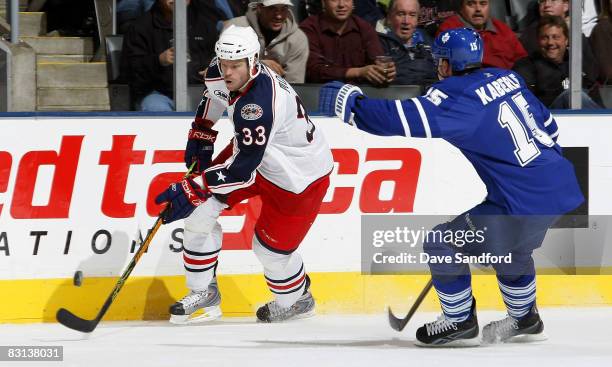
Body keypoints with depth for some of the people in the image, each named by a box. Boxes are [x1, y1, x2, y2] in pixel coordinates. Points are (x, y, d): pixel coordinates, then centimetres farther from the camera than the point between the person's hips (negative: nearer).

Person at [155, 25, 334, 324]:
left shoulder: (259, 103, -40)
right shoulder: (220, 73, -15)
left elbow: (243, 166, -39)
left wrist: (193, 190, -40)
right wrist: (200, 133, 10)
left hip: (299, 175, -8)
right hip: (250, 151, 8)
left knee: (269, 247, -1)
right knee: (200, 209, -1)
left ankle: (297, 300, 31)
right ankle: (204, 295, 13)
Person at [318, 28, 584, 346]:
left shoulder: (459, 96, -13)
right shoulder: (506, 78, 12)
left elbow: (410, 120, -24)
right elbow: (547, 124, 20)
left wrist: (353, 105, -16)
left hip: (524, 206, -9)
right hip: (560, 188, 9)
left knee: (442, 241, 4)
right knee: (509, 249, 35)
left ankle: (460, 322, 16)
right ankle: (524, 319, 46)